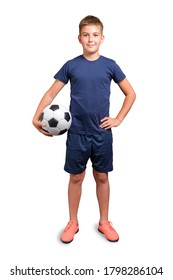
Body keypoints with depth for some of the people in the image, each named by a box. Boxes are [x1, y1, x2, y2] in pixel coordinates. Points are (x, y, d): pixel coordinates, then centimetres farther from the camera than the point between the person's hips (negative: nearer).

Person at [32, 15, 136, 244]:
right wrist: (36, 118, -8)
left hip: (102, 133, 1)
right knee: (76, 177, 9)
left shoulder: (110, 65, 0)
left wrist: (118, 119, 0)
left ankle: (104, 222, 28)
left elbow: (130, 94, 7)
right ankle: (73, 223, 27)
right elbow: (51, 93, 3)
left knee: (102, 177, 11)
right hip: (76, 133, 0)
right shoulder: (71, 66, -1)